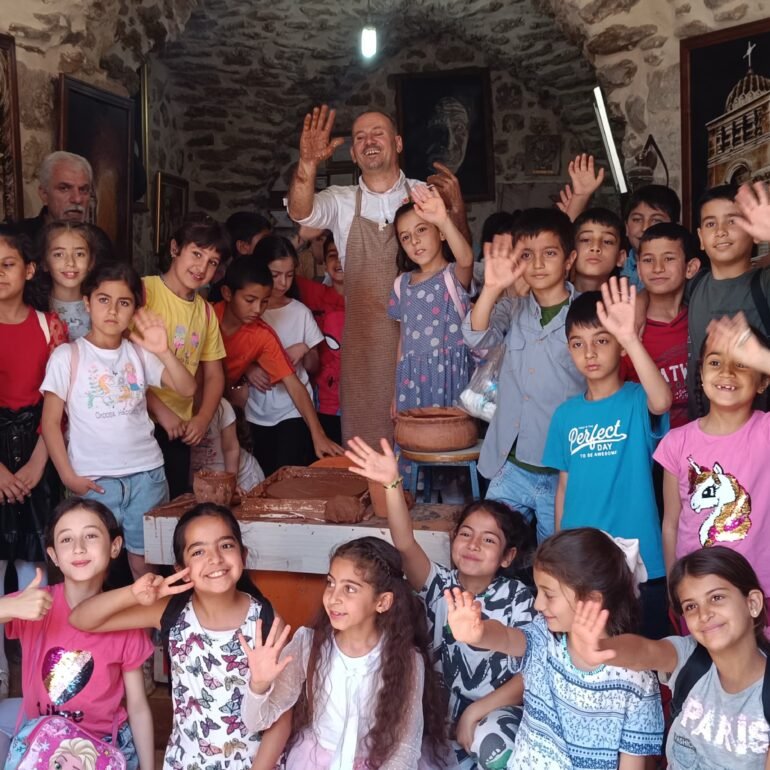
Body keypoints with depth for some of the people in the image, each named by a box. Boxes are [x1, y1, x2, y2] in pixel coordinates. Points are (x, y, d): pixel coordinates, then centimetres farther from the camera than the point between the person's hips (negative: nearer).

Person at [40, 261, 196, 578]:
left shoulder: (140, 352, 5)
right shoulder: (67, 356, -3)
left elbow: (188, 389, -1)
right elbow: (50, 422, -1)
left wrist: (163, 352, -16)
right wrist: (68, 477, -7)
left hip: (147, 474, 2)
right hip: (94, 480, -2)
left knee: (145, 562, 9)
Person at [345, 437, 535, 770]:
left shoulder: (517, 599, -7)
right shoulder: (439, 584, -3)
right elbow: (405, 545, -22)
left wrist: (474, 713, -18)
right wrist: (392, 485, -39)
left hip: (494, 707, -3)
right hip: (440, 702, 4)